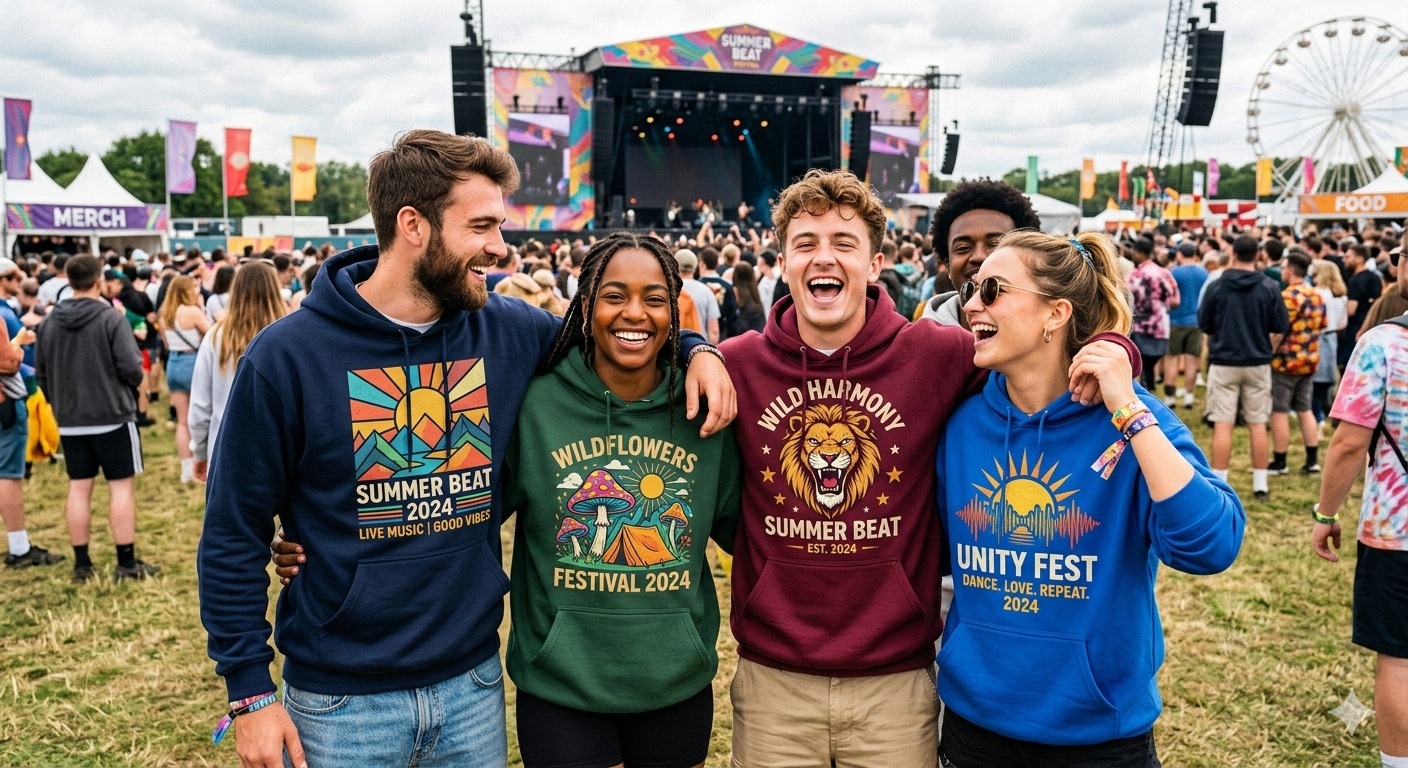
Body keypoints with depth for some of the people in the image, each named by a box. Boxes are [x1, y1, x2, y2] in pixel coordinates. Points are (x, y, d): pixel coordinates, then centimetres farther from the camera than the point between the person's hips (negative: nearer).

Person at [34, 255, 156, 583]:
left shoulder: (49, 322, 2)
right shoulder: (110, 318, -14)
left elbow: (40, 373, 8)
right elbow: (132, 368, -18)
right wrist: (133, 382, 4)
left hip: (69, 421, 5)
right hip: (112, 416, -5)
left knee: (78, 488, 10)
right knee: (122, 486, 2)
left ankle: (81, 564, 15)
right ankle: (126, 563, 3)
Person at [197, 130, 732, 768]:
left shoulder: (509, 332, -3)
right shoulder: (288, 355, -12)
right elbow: (233, 532, -7)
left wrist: (695, 349, -4)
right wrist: (250, 689, -8)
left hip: (474, 683, 3)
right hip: (343, 699, -3)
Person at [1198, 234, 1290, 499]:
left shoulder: (1217, 286, -6)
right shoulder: (1269, 287, -3)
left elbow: (1204, 325, 0)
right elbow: (1280, 329, -1)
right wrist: (1266, 347, 17)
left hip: (1224, 362, -1)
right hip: (1258, 363, 2)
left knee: (1222, 424, 1)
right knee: (1258, 424, 9)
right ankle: (1260, 484, 13)